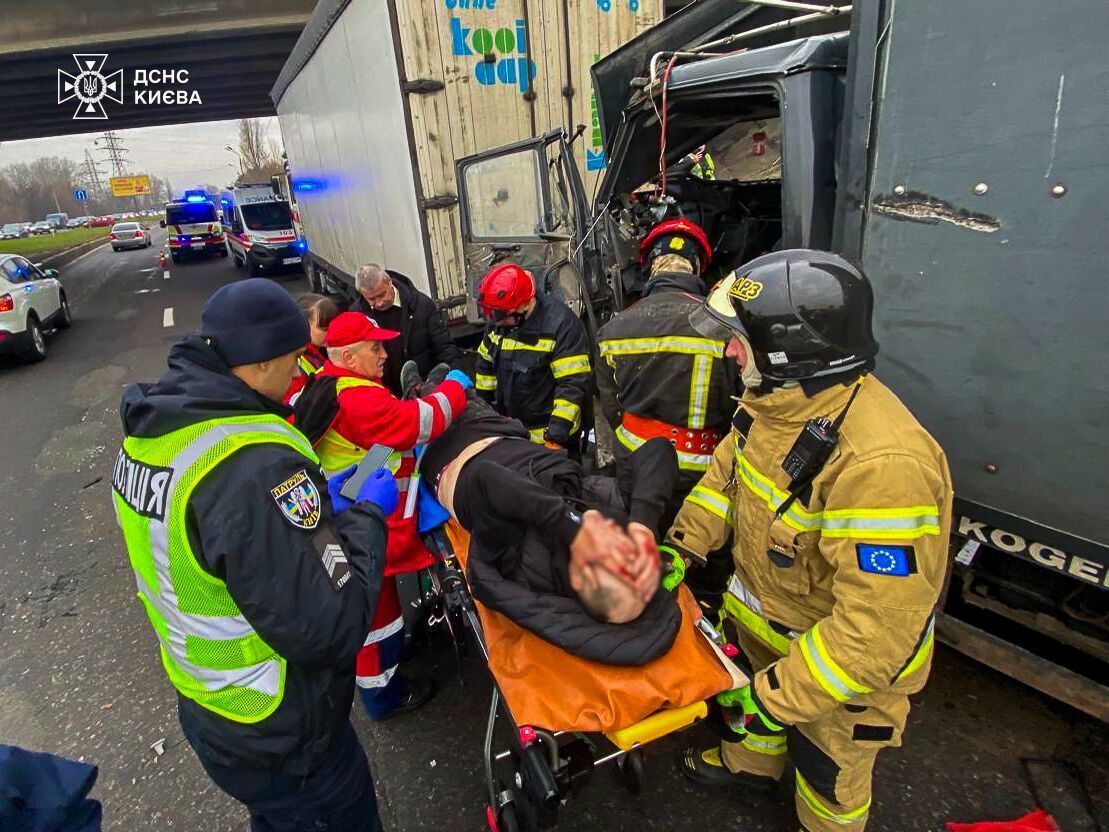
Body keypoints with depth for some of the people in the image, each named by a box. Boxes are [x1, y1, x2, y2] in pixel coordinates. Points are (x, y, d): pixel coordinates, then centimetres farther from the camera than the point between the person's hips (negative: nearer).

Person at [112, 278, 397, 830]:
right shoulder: (257, 468, -36)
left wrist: (314, 501, 2)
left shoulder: (149, 432, -7)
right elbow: (330, 629, -33)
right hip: (277, 742, -8)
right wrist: (367, 516, -20)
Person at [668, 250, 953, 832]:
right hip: (768, 618, 8)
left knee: (829, 768, 22)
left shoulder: (881, 463, -41)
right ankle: (751, 762, 65)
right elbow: (727, 471, 4)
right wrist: (682, 543, -4)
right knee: (762, 686, 34)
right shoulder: (777, 400, -13)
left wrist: (780, 696, -28)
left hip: (848, 661, -7)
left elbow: (879, 626, -36)